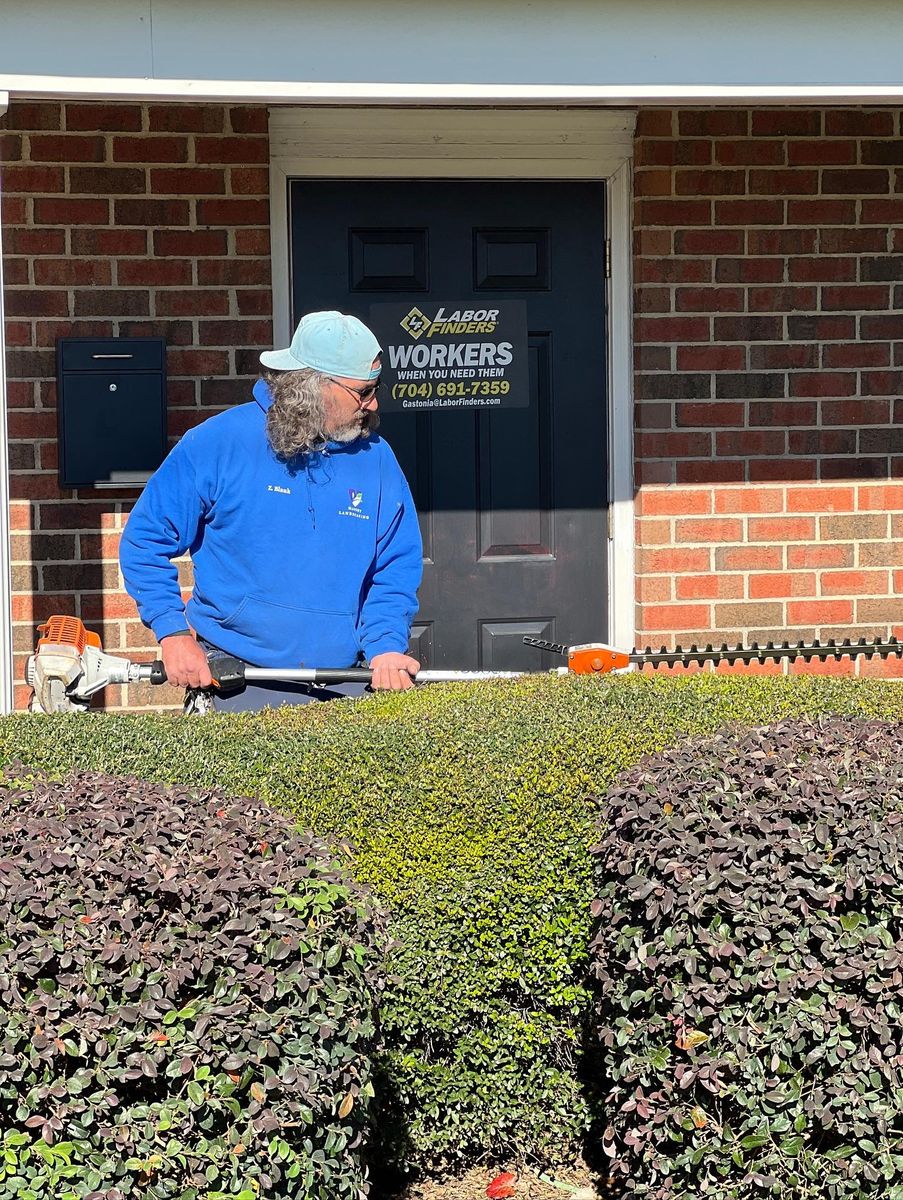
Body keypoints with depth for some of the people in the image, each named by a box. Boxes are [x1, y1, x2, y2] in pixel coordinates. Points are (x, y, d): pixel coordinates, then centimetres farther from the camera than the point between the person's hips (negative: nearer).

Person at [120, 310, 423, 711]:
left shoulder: (377, 460, 4)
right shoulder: (220, 442, -6)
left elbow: (397, 570, 9)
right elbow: (146, 539, -2)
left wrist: (386, 648, -7)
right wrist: (173, 633, -10)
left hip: (343, 680, 3)